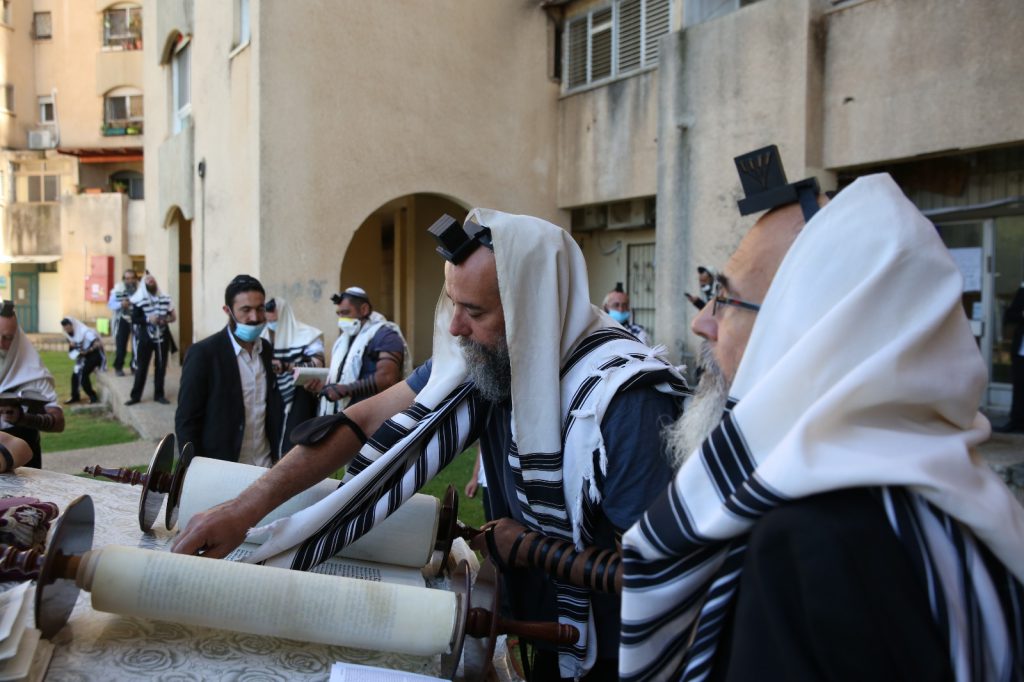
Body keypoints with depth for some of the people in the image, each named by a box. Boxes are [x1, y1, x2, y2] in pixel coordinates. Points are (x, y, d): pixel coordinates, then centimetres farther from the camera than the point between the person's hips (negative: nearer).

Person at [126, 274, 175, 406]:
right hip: (145, 338, -3)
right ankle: (135, 395, 10)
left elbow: (173, 316, 9)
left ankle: (159, 394, 16)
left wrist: (167, 319, -12)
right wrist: (148, 319, -23)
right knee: (141, 367, 2)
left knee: (161, 366, 7)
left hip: (162, 337, 3)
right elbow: (134, 319, -8)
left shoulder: (165, 298, 4)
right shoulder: (139, 300, -5)